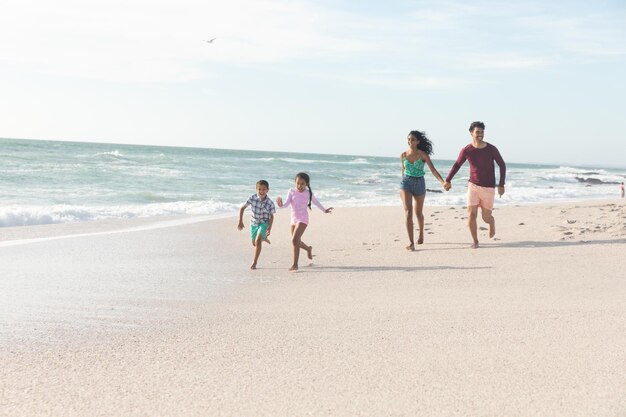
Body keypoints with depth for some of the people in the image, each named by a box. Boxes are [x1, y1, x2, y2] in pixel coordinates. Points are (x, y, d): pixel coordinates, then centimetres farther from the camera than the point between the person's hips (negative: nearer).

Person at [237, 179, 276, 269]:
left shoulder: (270, 203, -21)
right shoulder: (252, 198, -21)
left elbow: (271, 216, -7)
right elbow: (242, 208, -9)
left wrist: (269, 228, -10)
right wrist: (240, 221, -9)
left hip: (264, 223, -3)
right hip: (254, 223, 3)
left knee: (258, 241, -23)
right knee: (254, 243, 20)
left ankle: (254, 262, -12)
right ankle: (263, 238, 58)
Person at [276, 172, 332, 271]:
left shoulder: (308, 193, -3)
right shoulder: (292, 192, -1)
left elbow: (316, 202, 15)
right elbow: (286, 204, -9)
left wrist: (324, 210, 28)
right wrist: (281, 205, -32)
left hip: (303, 219, -4)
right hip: (294, 219, 4)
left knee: (295, 240, -19)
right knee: (297, 241, 19)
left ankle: (295, 264, -14)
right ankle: (308, 249, 51)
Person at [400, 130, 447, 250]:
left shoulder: (423, 155, -9)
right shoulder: (403, 155, -1)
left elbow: (433, 170, -15)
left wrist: (443, 182, -28)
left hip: (419, 184, 0)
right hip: (406, 183, 1)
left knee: (418, 213, 16)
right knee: (408, 212, -17)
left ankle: (421, 234, 46)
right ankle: (411, 243, -20)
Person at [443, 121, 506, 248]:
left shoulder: (492, 149, -10)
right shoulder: (466, 150, -7)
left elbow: (502, 165, 1)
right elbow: (457, 165, 10)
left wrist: (501, 185, -5)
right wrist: (448, 180, 17)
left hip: (488, 188, 0)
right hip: (473, 186, 1)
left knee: (486, 218, 6)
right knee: (471, 215, -12)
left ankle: (492, 222, 45)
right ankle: (475, 241, 8)